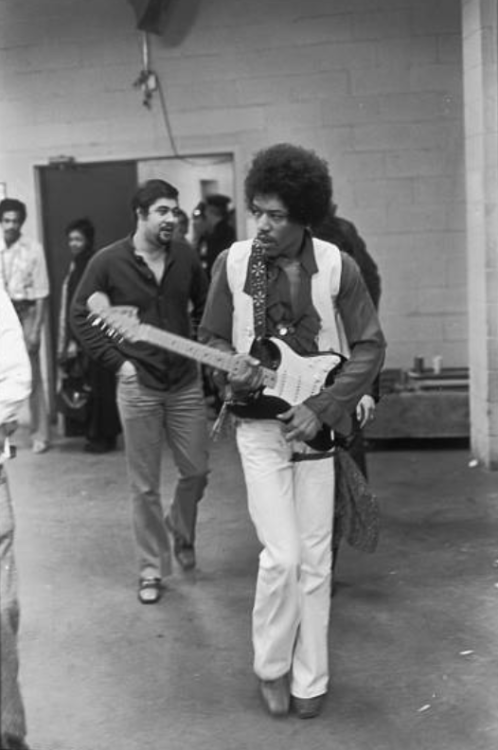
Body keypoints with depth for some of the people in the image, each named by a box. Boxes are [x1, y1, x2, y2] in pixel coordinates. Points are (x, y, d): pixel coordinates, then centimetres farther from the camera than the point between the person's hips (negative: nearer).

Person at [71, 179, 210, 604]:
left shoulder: (186, 257, 1)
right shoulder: (109, 262, -8)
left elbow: (205, 308, 15)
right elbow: (81, 316, -1)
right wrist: (116, 361, -8)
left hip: (186, 382, 3)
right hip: (138, 386, -3)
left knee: (197, 471, 8)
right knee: (145, 486, 4)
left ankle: (181, 530, 38)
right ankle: (153, 569, 18)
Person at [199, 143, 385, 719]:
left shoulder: (336, 266, -7)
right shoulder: (232, 263, -5)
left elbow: (370, 346, -3)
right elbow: (210, 338, 6)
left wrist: (321, 408, -13)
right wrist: (232, 368, -17)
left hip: (317, 423, 1)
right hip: (259, 424, -1)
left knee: (315, 560, 6)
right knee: (282, 555, -8)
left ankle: (308, 681, 23)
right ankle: (269, 666, 17)